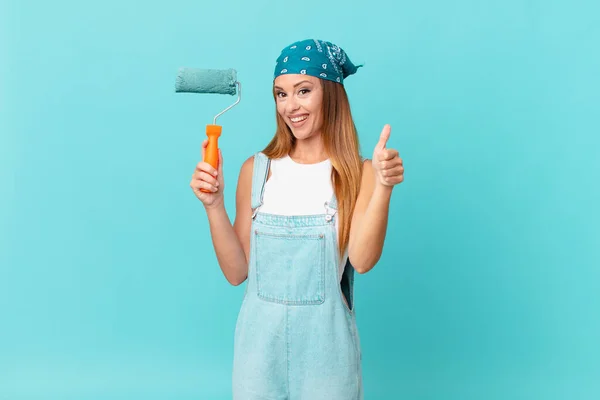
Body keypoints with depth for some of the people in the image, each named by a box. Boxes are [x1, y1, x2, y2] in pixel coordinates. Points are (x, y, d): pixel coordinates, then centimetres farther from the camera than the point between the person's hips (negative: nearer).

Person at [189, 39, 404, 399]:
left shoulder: (358, 174, -7)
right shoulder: (257, 169, -1)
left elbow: (362, 260, -21)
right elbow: (237, 272, -2)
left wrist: (383, 187, -31)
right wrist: (214, 205, -14)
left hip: (326, 343, -2)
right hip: (260, 339, 2)